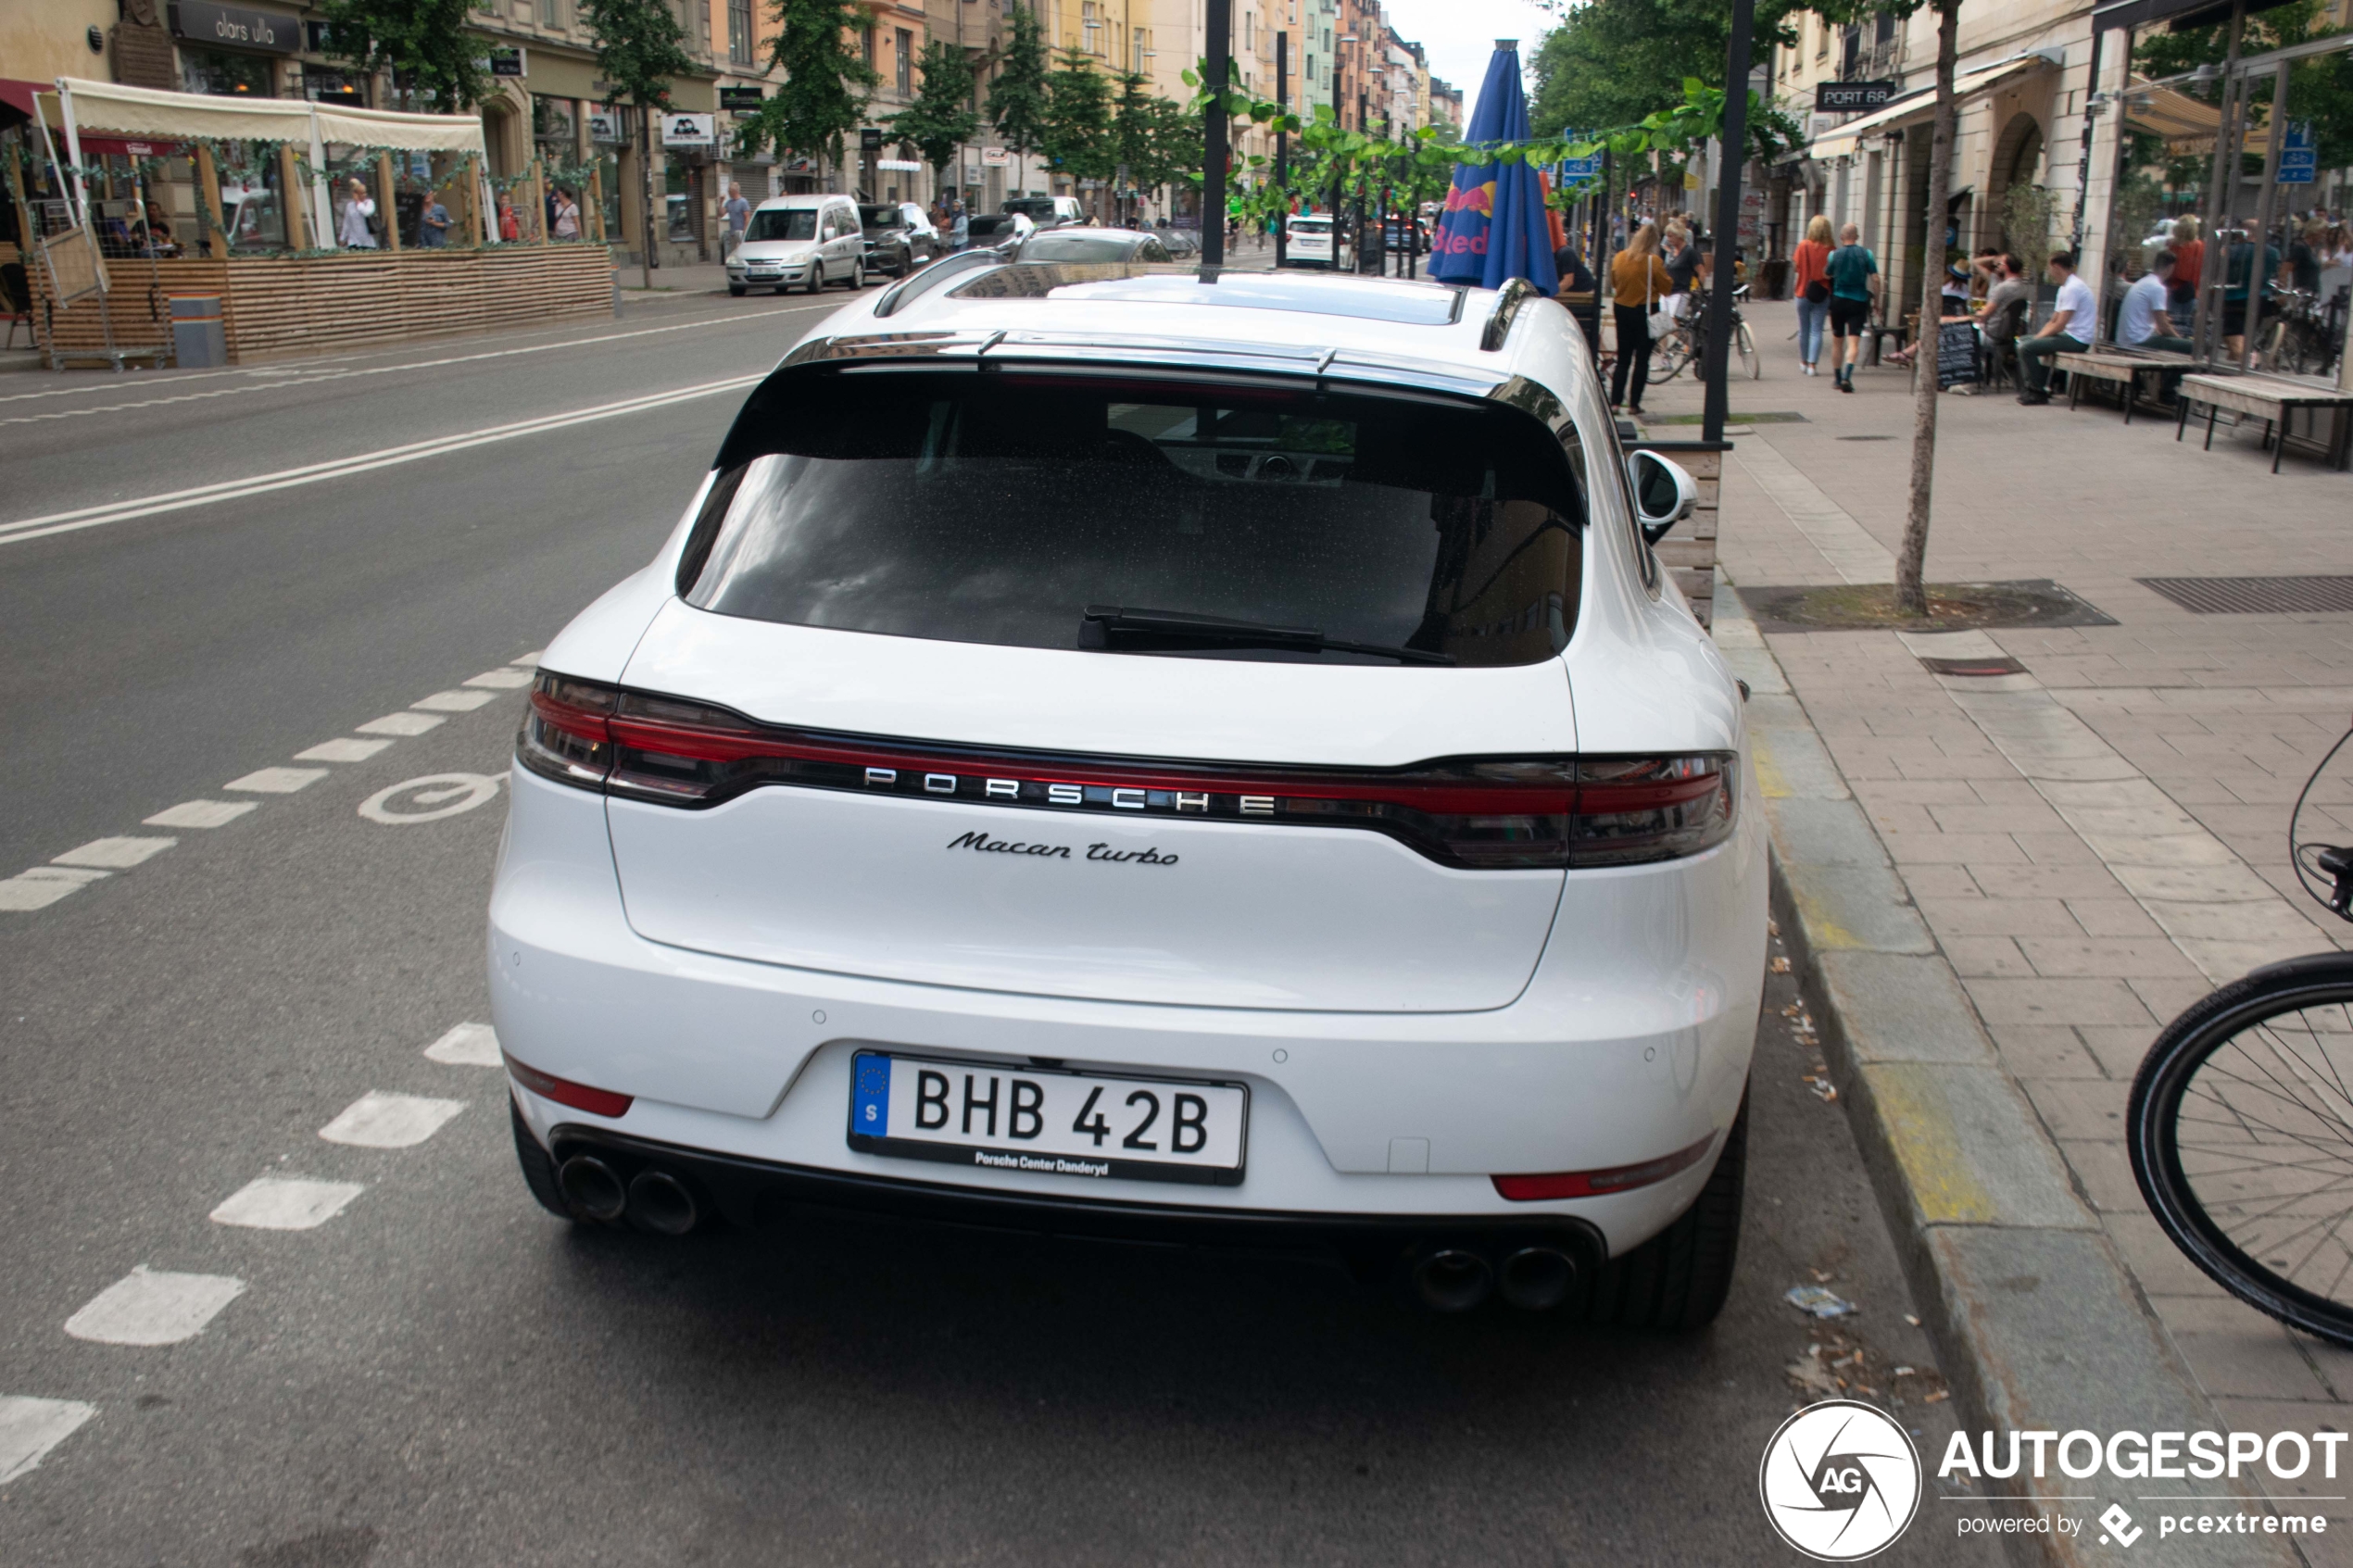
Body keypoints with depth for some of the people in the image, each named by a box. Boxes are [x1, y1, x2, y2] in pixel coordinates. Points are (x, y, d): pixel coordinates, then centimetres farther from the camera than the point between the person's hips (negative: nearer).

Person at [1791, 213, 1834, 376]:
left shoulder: (1803, 245, -8)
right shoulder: (1831, 248, -8)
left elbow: (1796, 266, -3)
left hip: (1803, 293, 1)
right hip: (1822, 295, -1)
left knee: (1804, 329, 15)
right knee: (1816, 330, 1)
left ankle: (1804, 362, 26)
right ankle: (1813, 364, -7)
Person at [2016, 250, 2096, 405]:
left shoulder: (2073, 288, -17)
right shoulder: (2065, 287, 16)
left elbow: (2059, 325, -20)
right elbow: (2053, 321, 17)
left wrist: (2038, 338, -8)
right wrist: (2037, 337, 3)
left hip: (2077, 340, -11)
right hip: (2069, 335, 11)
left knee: (2026, 348, -21)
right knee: (2024, 341, 16)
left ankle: (2040, 392, -12)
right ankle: (2034, 386, 12)